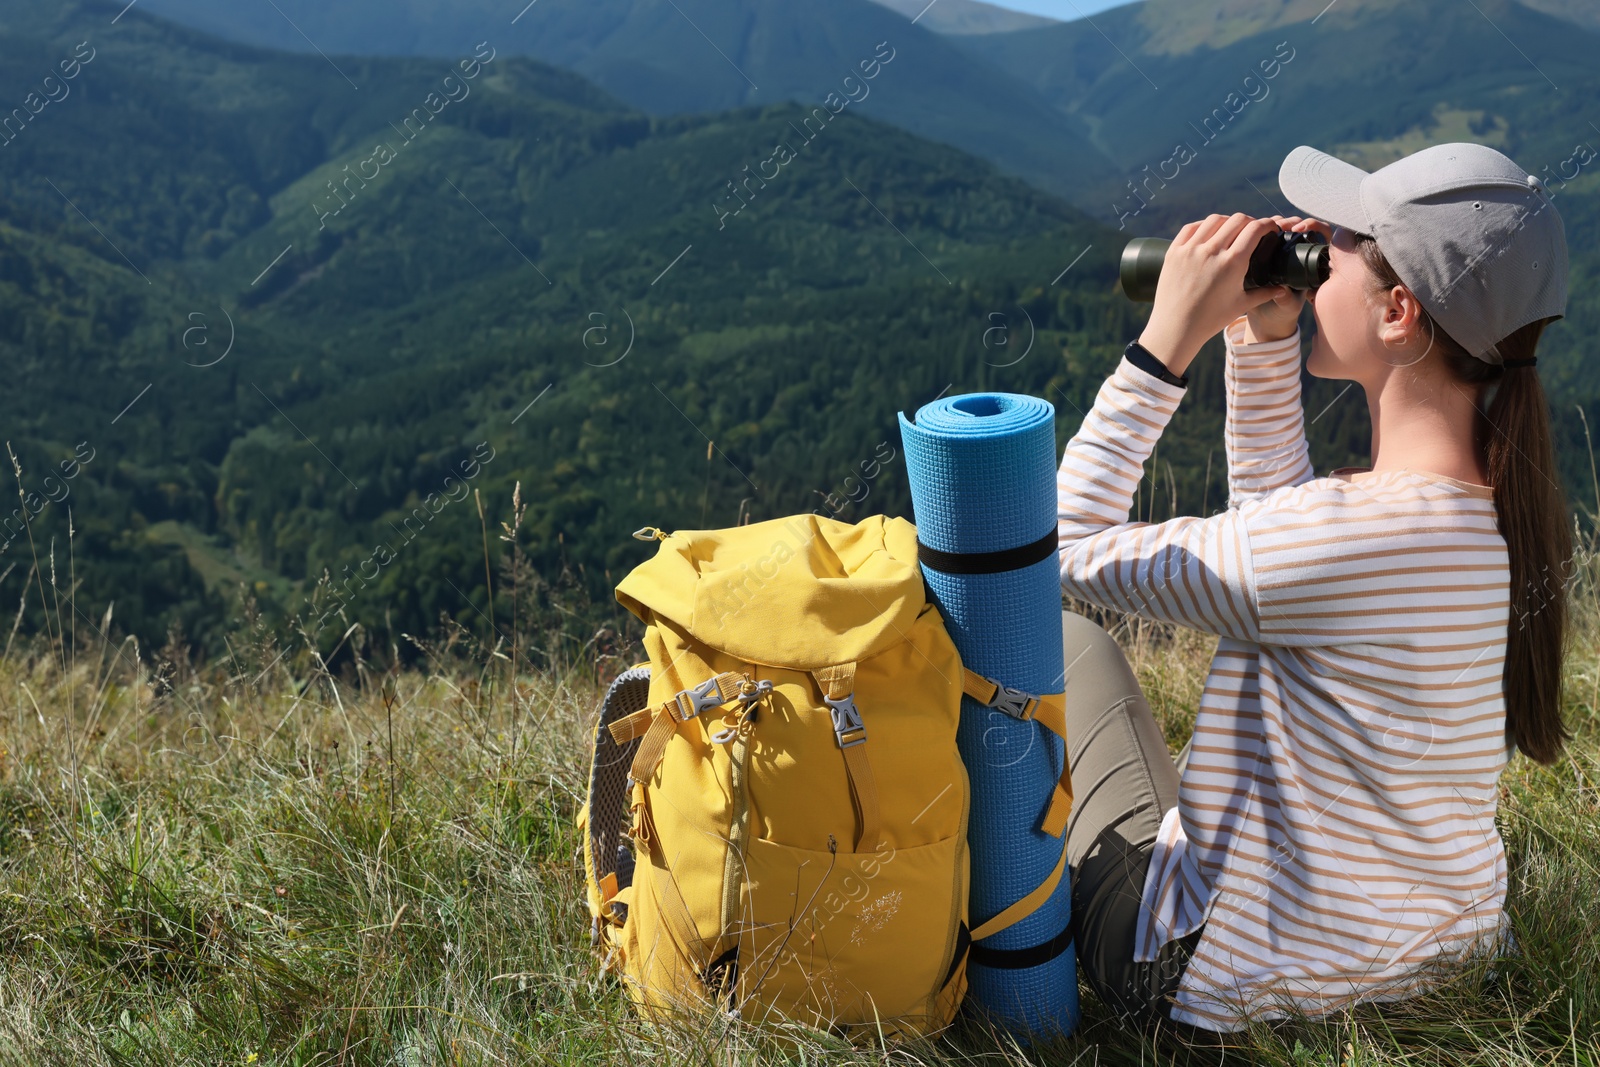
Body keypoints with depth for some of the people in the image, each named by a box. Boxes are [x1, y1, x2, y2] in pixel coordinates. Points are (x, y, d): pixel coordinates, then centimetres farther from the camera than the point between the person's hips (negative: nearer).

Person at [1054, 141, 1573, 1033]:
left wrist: (1167, 339, -19)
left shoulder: (1341, 539, -36)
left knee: (1062, 642, 12)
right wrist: (1263, 337, -1)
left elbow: (1073, 547, -22)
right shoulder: (1513, 510, -10)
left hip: (1233, 984, -7)